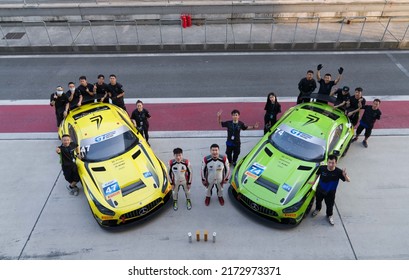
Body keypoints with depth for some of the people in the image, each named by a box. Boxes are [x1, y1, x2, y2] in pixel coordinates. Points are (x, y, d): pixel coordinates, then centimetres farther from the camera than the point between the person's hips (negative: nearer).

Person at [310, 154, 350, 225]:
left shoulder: (338, 172, -28)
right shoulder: (322, 168, -24)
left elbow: (348, 180, -27)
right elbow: (318, 174, -1)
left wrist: (345, 175, -48)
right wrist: (314, 182, 9)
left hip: (330, 193, -1)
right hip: (320, 190, 2)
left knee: (330, 205, 16)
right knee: (318, 201, 26)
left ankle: (329, 216, 48)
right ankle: (317, 209, 60)